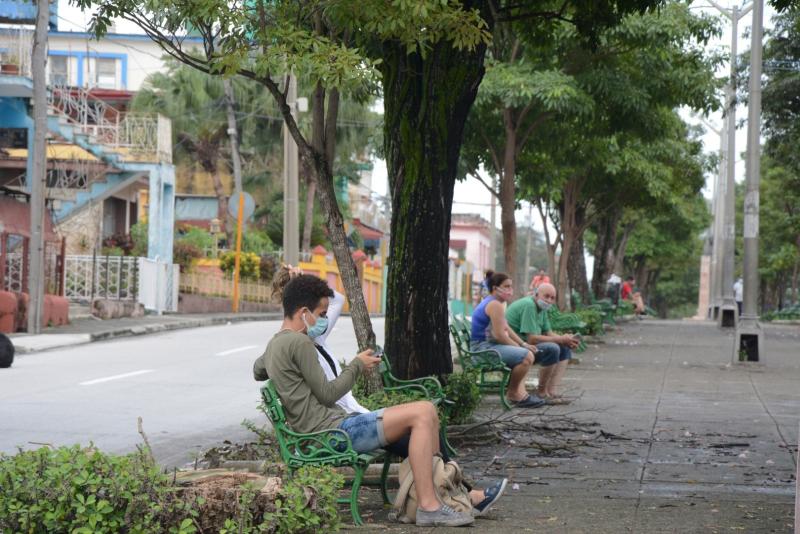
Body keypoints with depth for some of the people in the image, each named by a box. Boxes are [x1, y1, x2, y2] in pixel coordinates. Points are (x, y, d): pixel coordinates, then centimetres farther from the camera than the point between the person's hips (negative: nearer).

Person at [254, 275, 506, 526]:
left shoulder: (275, 344, 18)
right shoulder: (299, 342, -13)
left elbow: (257, 371, 41)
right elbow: (327, 395, -13)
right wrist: (357, 365, 0)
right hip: (334, 430, -11)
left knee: (419, 423, 16)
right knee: (424, 413, -18)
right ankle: (428, 506, -18)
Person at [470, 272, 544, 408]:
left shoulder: (489, 302, 19)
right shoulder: (495, 305, -15)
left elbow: (506, 329, 22)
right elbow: (499, 335, -22)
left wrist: (523, 344, 13)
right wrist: (519, 346, -7)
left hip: (482, 347, 12)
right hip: (484, 348, -12)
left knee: (523, 354, 27)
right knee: (527, 356, -23)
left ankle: (520, 392, 12)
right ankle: (513, 393, -6)